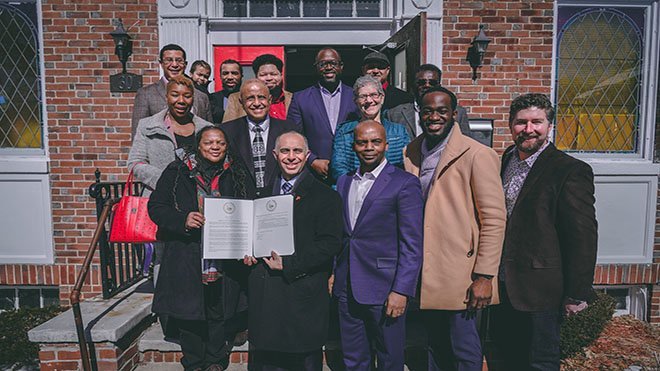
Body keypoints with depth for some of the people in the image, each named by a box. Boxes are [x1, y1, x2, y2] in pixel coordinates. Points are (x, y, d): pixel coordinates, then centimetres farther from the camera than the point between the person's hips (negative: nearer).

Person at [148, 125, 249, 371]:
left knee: (219, 311, 10)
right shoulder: (177, 172, 1)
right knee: (188, 310, 7)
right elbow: (156, 207, -1)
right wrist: (183, 220, -17)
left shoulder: (235, 174, 7)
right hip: (186, 256, -1)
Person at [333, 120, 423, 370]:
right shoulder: (344, 182, 12)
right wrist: (332, 273, 9)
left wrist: (401, 291, -16)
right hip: (347, 289, 5)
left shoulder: (404, 183, -7)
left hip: (384, 289, -5)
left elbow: (412, 244, -11)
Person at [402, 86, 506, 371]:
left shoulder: (477, 155, -11)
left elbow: (495, 219, -12)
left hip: (458, 271, -5)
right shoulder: (410, 153, 7)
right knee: (435, 345, 19)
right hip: (426, 271, 5)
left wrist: (485, 276, -14)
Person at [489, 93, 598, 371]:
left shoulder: (571, 171, -15)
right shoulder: (505, 161, 6)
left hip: (539, 288, -6)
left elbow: (583, 236, -15)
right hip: (503, 283, 6)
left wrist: (577, 294, -14)